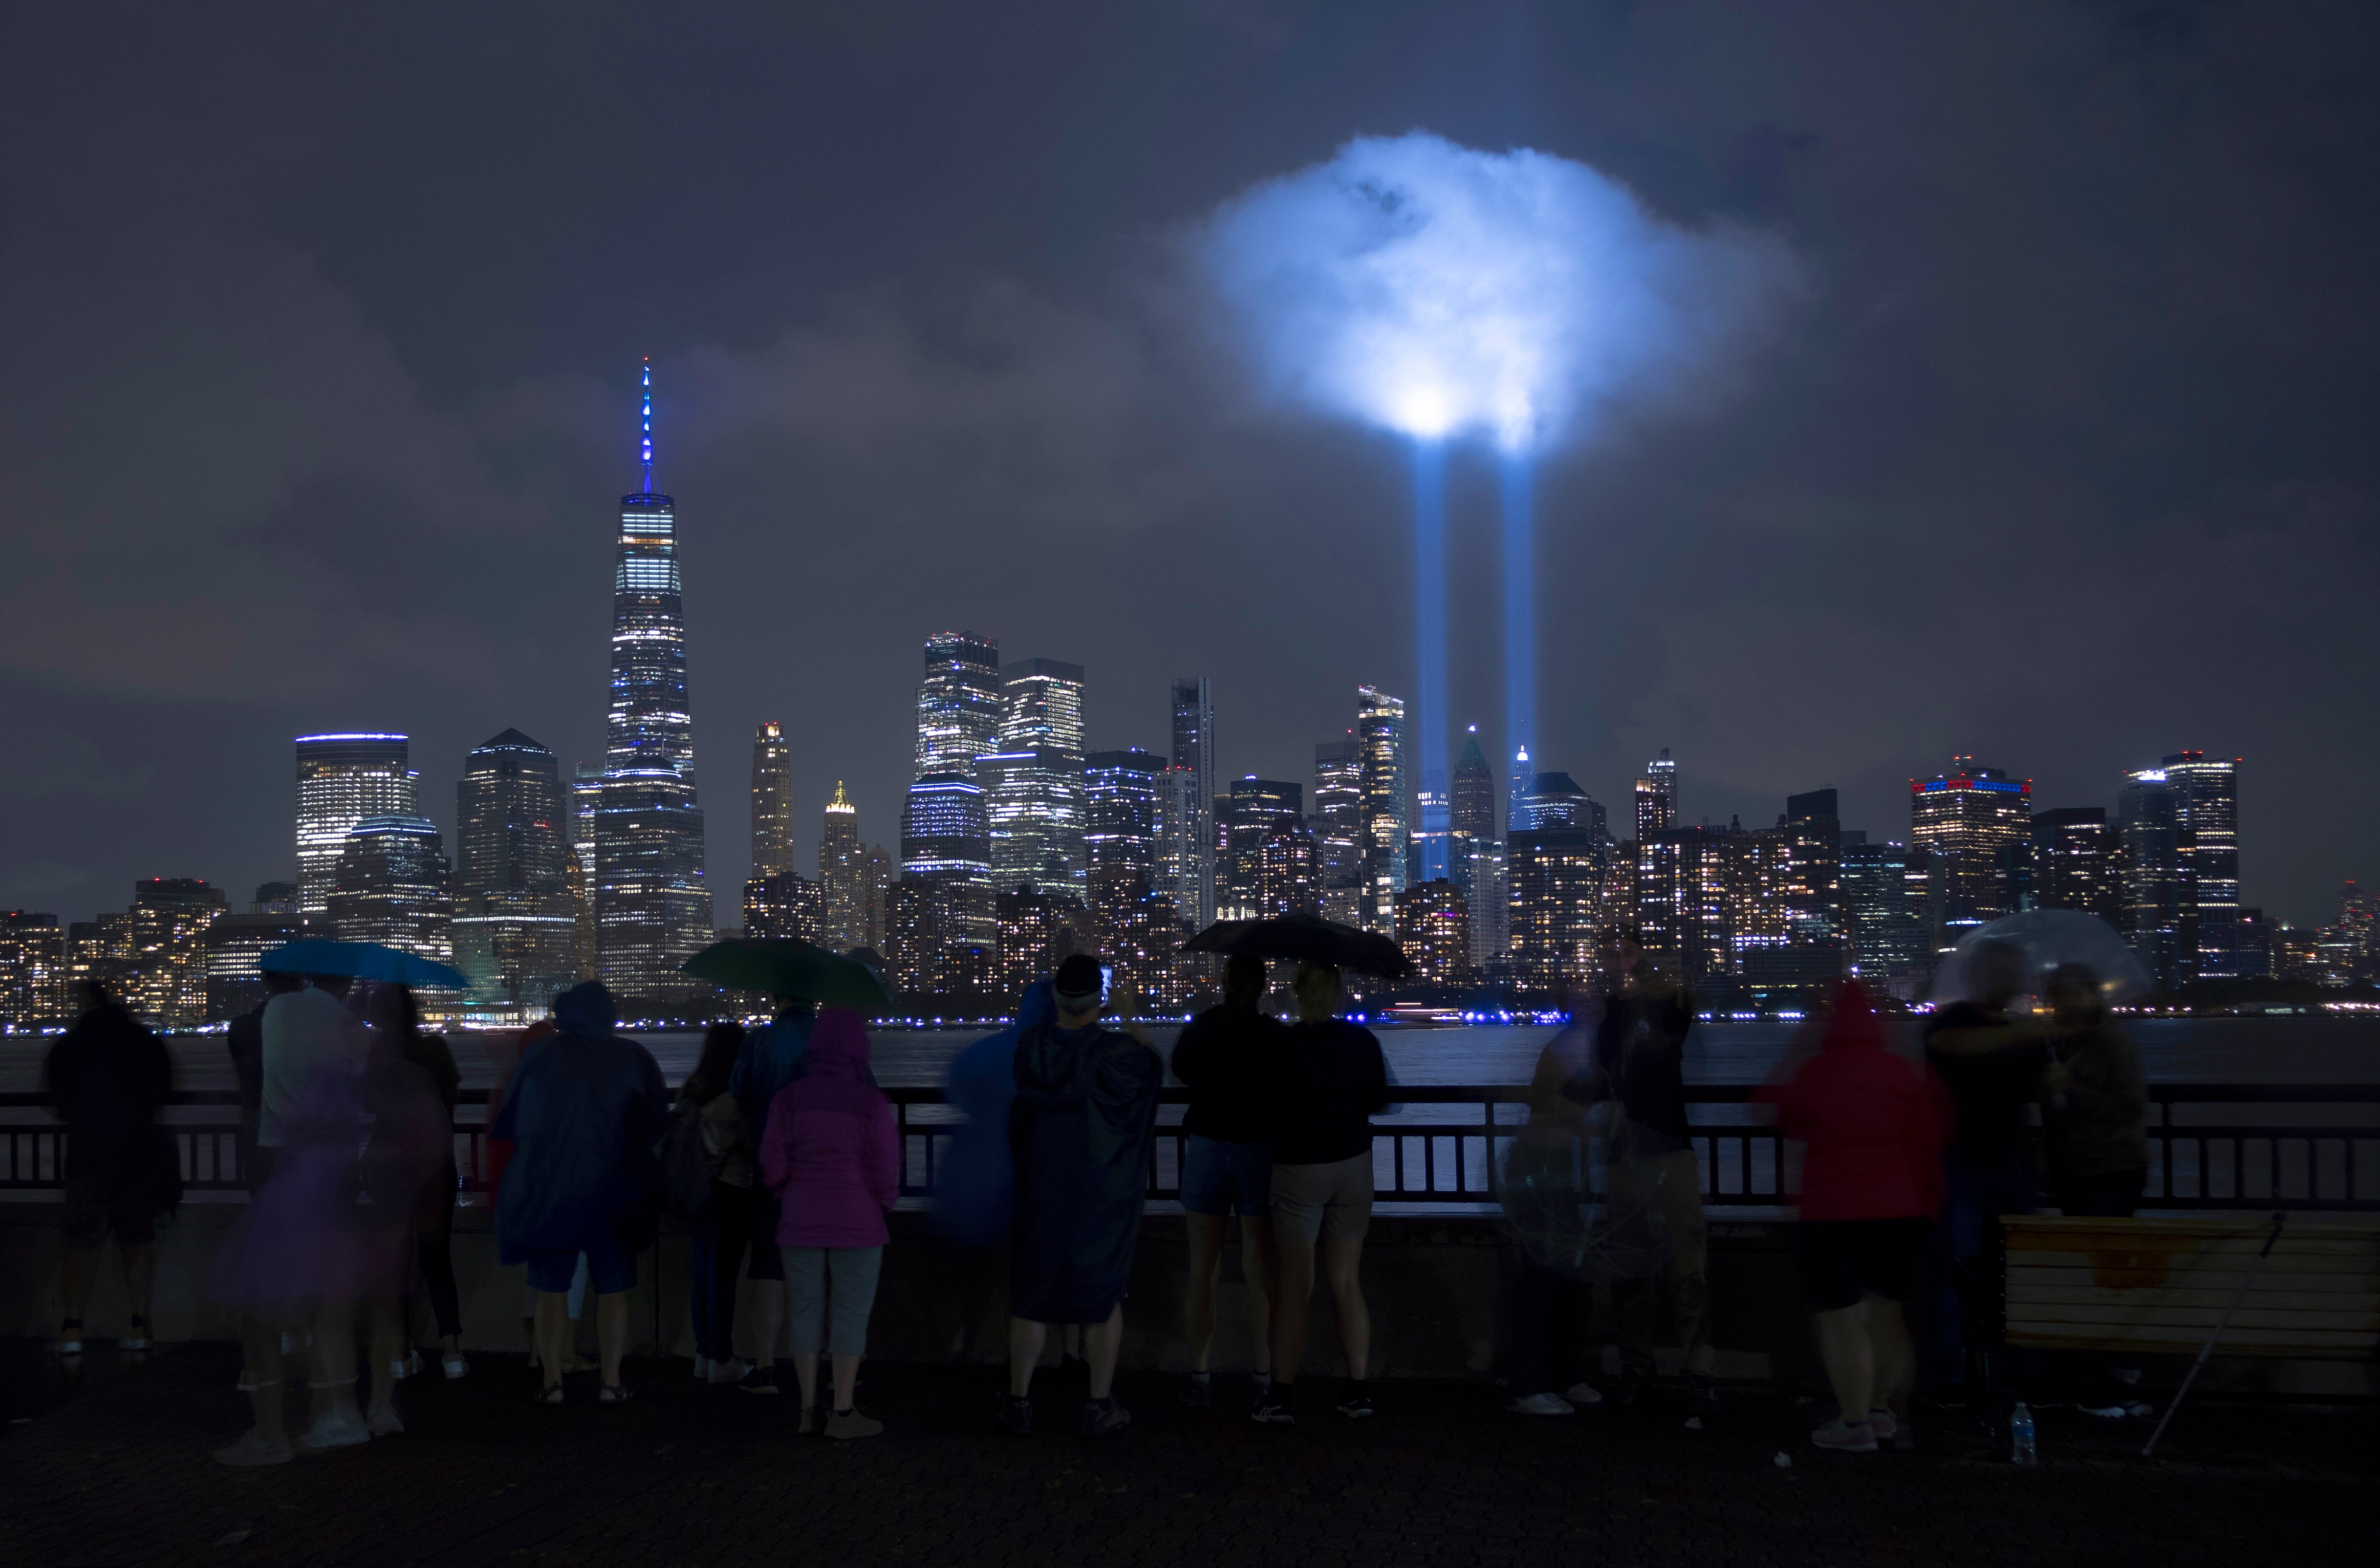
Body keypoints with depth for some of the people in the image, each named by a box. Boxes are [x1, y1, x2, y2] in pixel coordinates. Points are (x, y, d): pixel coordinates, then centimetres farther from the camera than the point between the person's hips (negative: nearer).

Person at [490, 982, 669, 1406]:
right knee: (613, 1288, 8)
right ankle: (612, 1382, 6)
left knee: (551, 1290, 8)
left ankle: (552, 1381, 7)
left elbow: (509, 1125, 7)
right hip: (613, 1194, 0)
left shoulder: (540, 1059, -4)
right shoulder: (634, 1058, -5)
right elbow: (659, 1123, 5)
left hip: (548, 1192, 0)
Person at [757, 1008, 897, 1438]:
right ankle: (843, 1413, 5)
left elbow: (773, 1165, -3)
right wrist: (885, 1203, 11)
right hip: (856, 1224, -3)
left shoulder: (789, 1098, -4)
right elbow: (887, 1170, -9)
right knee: (852, 1314, 4)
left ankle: (809, 1409, 15)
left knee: (806, 1312, 11)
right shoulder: (871, 1102, -10)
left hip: (801, 1222, 3)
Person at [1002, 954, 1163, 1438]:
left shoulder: (1031, 1046, -10)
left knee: (1030, 1296, 13)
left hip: (1040, 1193, 2)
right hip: (1104, 1196, -2)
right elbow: (1152, 1069, 3)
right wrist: (1129, 1019, 13)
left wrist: (1066, 978, 16)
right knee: (1104, 1295, 11)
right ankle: (1100, 1406, 13)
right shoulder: (1116, 1051, -18)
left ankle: (1019, 1401, 18)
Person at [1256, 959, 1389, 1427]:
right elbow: (1378, 1102, 5)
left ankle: (1282, 1398, 4)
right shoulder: (1363, 1041, -5)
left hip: (1298, 1168, -2)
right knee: (1348, 1283, 11)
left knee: (1294, 1287, 4)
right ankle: (1358, 1392, 12)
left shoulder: (1284, 1045, -13)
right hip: (1352, 1165, 3)